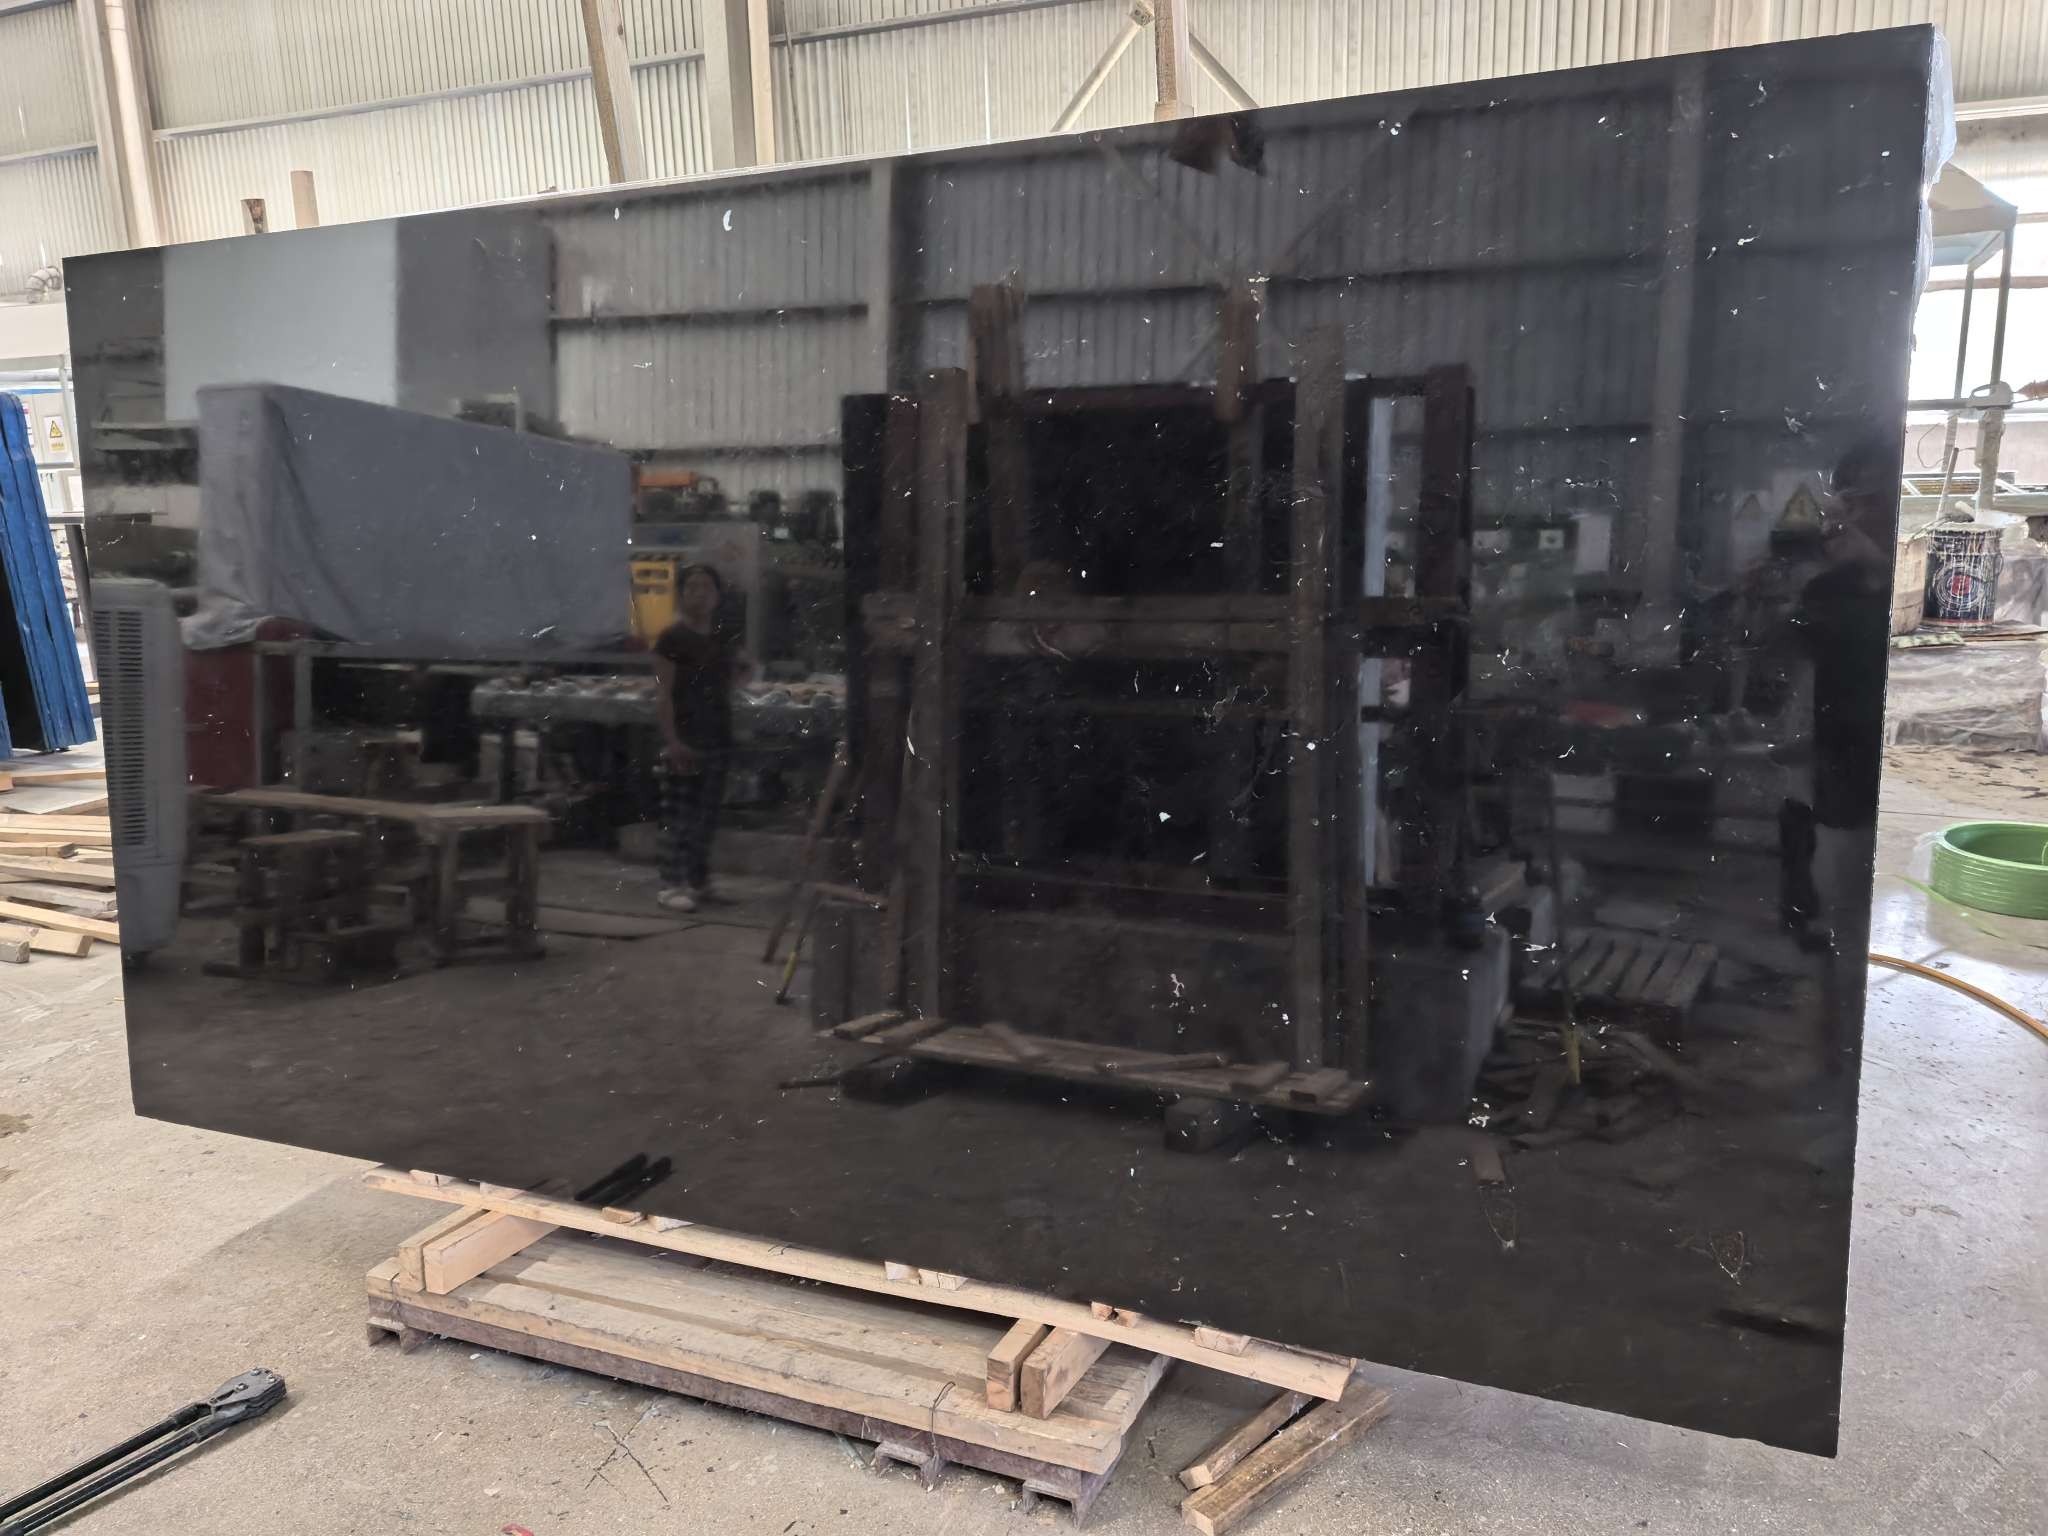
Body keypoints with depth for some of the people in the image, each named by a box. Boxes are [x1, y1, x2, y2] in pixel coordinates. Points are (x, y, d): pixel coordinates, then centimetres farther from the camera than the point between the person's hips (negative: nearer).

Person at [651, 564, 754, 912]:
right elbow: (663, 694, -11)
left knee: (707, 816, 10)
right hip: (684, 737, -6)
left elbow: (725, 682, 29)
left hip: (717, 736, 6)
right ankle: (672, 885, -5)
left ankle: (699, 880, 19)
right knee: (678, 816, -7)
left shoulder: (722, 639, 13)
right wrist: (672, 740, -19)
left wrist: (742, 669, 5)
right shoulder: (672, 638, -6)